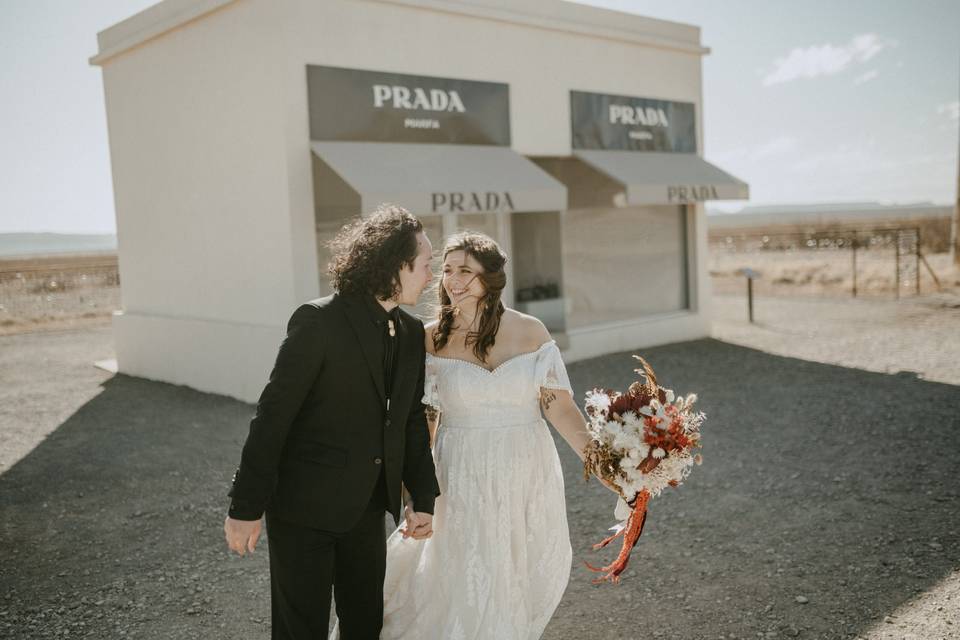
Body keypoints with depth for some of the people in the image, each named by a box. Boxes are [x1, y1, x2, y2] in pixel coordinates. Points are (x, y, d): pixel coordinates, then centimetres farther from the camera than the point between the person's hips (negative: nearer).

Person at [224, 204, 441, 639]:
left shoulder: (411, 333, 4)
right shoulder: (318, 321, -17)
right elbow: (273, 415, -16)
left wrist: (423, 497, 6)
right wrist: (245, 506, -14)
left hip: (367, 507, 6)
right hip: (304, 506, -6)